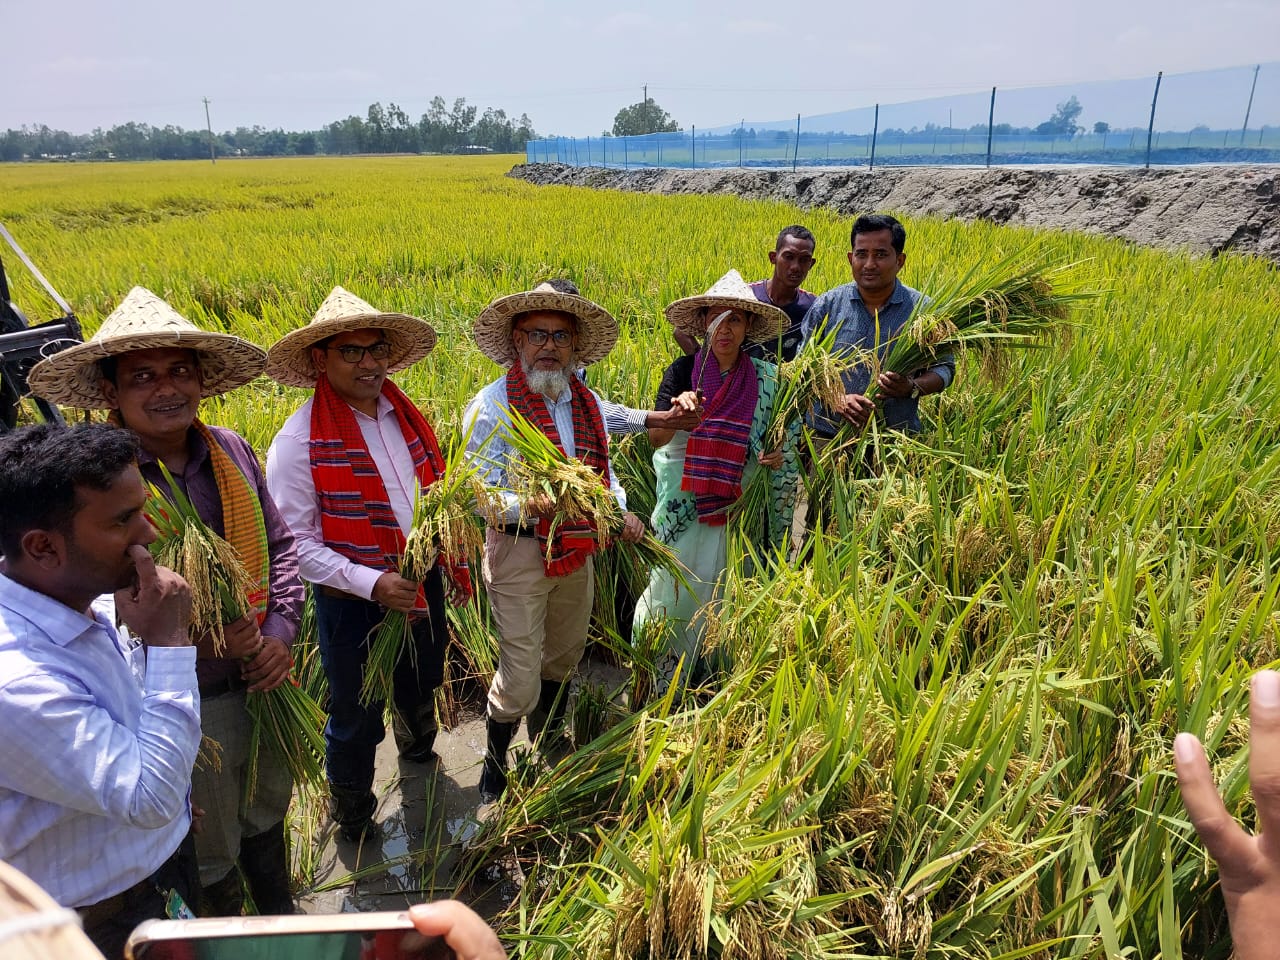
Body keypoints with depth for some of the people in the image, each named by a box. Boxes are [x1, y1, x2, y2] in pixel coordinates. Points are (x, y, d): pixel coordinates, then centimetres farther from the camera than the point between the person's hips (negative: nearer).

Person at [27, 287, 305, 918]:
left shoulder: (232, 450, -5)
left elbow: (280, 544, 4)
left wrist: (280, 633, -8)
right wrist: (202, 637, -26)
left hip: (264, 681, 5)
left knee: (267, 815, 29)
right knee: (210, 860, 19)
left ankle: (283, 920, 56)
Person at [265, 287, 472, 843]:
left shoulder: (405, 415, 1)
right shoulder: (300, 442, -18)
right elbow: (296, 543, -18)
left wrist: (454, 564, 12)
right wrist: (372, 583, -26)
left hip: (424, 586, 6)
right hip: (355, 604, -6)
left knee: (422, 684, 29)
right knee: (357, 718, 13)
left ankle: (417, 749, 62)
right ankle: (351, 816, 41)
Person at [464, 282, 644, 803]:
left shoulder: (587, 401, 5)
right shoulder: (492, 406, -14)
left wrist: (620, 510, 1)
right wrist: (525, 506, -36)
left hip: (578, 550, 6)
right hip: (519, 551, -6)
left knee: (564, 657, 23)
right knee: (520, 674, 0)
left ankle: (551, 740, 48)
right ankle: (494, 768, 25)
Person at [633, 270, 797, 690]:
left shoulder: (765, 379, 0)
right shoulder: (684, 371, -7)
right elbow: (655, 438, -17)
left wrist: (779, 456, -10)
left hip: (734, 507, 2)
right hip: (682, 503, -2)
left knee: (712, 597, 11)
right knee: (670, 588, 3)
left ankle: (676, 681, 31)